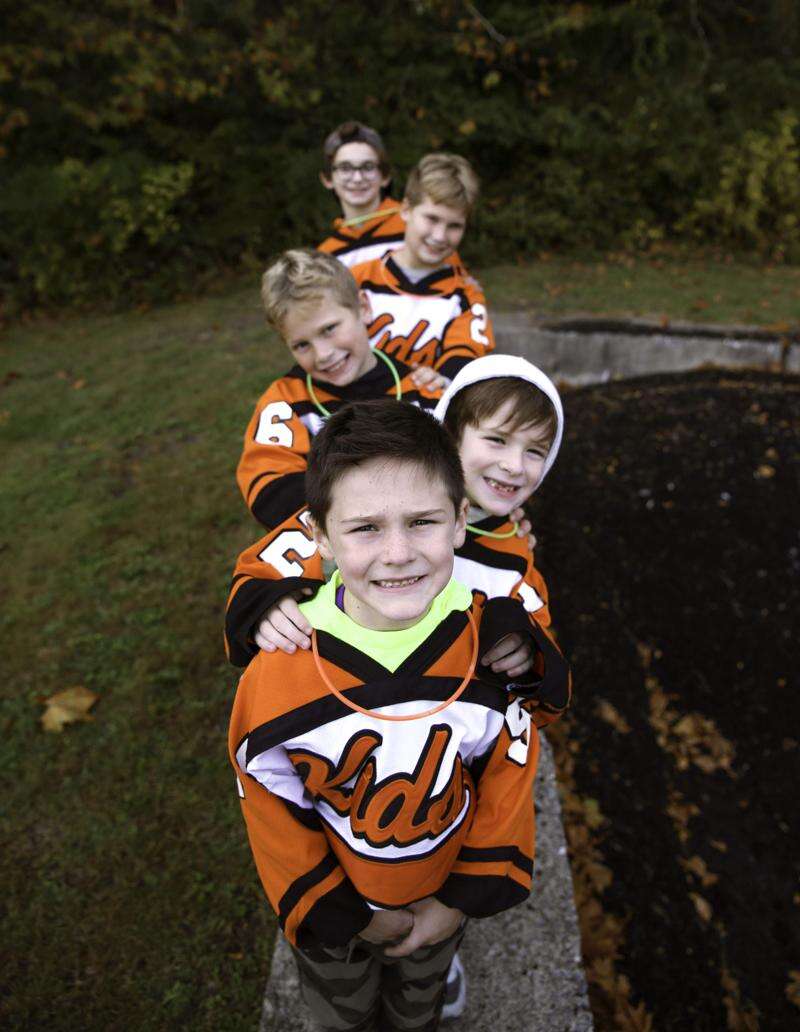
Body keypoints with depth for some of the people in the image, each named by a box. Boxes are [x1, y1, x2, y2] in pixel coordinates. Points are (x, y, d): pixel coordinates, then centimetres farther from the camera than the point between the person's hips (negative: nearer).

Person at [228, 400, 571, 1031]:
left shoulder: (496, 646, -28)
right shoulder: (280, 670, -33)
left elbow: (510, 772, -13)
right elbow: (271, 806, -17)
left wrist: (466, 897, -8)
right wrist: (343, 916, -8)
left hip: (442, 897, 2)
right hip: (334, 908, -1)